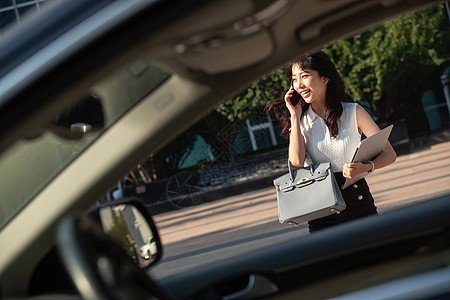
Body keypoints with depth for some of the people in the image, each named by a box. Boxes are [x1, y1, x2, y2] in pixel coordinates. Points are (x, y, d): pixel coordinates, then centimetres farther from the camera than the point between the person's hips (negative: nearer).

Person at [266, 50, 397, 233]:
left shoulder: (353, 112, 2)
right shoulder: (301, 119, 8)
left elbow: (389, 154, 1)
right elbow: (297, 161, -10)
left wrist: (365, 167, -19)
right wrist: (295, 116, -5)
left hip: (359, 206, -1)